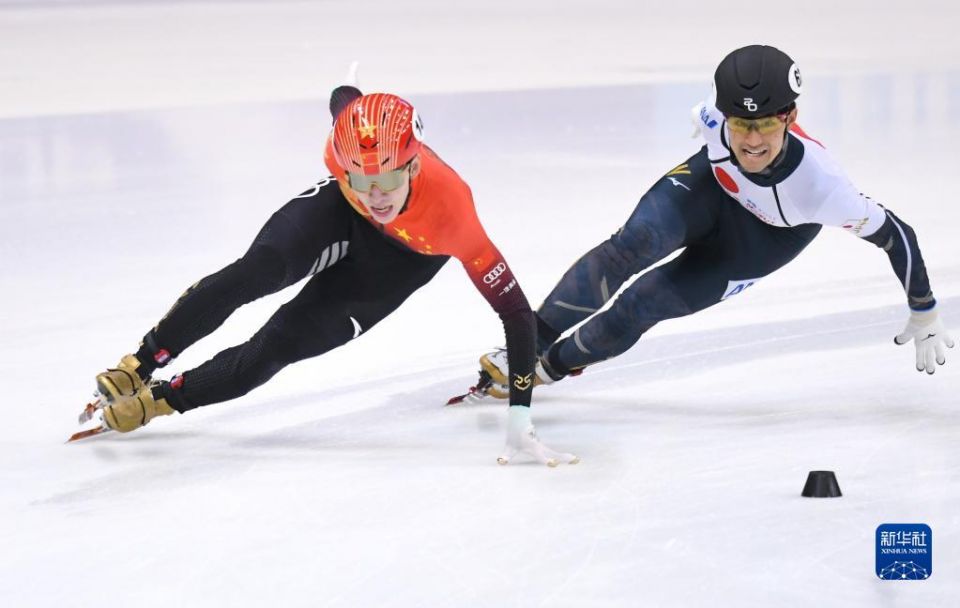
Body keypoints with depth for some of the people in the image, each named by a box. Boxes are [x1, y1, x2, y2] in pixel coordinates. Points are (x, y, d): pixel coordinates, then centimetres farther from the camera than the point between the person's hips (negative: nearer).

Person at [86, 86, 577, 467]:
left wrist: (519, 421, -41)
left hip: (402, 257, -1)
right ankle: (139, 368, -12)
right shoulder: (348, 141, -37)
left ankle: (157, 400, 4)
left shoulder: (452, 215, -44)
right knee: (256, 273, -25)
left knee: (283, 342, -12)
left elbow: (516, 312, -38)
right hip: (339, 214, 2)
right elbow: (345, 97, -10)